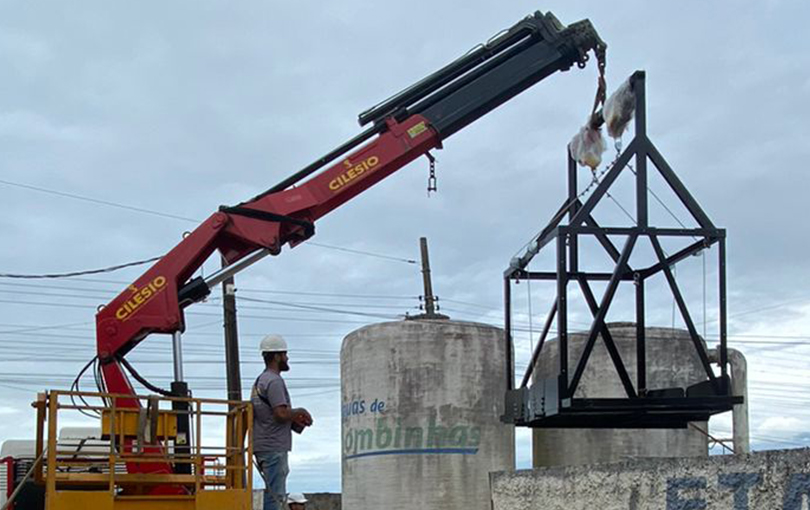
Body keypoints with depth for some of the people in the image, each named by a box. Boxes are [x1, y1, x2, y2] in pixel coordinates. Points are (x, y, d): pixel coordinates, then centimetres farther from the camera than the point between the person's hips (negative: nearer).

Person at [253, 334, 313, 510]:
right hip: (274, 447, -10)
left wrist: (295, 421, 12)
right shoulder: (274, 381, -13)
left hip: (263, 446, 10)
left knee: (274, 492, 13)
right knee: (275, 493, -10)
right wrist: (299, 412, -3)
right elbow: (282, 413, -21)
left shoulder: (260, 380, 20)